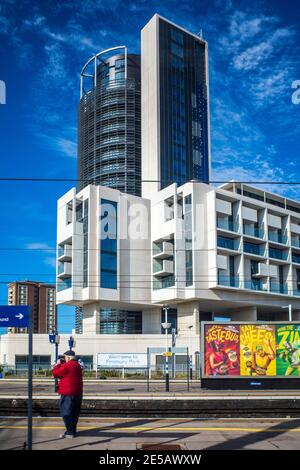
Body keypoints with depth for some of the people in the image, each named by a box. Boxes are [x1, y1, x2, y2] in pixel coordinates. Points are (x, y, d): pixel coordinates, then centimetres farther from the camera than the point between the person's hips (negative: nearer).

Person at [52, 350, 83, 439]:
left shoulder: (66, 366, -18)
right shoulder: (77, 365, 12)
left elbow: (55, 373, -11)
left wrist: (58, 364, 2)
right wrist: (62, 364, 13)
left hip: (68, 394, -9)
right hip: (77, 393, 9)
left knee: (66, 414, -2)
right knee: (74, 414, 15)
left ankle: (70, 432, -2)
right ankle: (73, 431, 24)